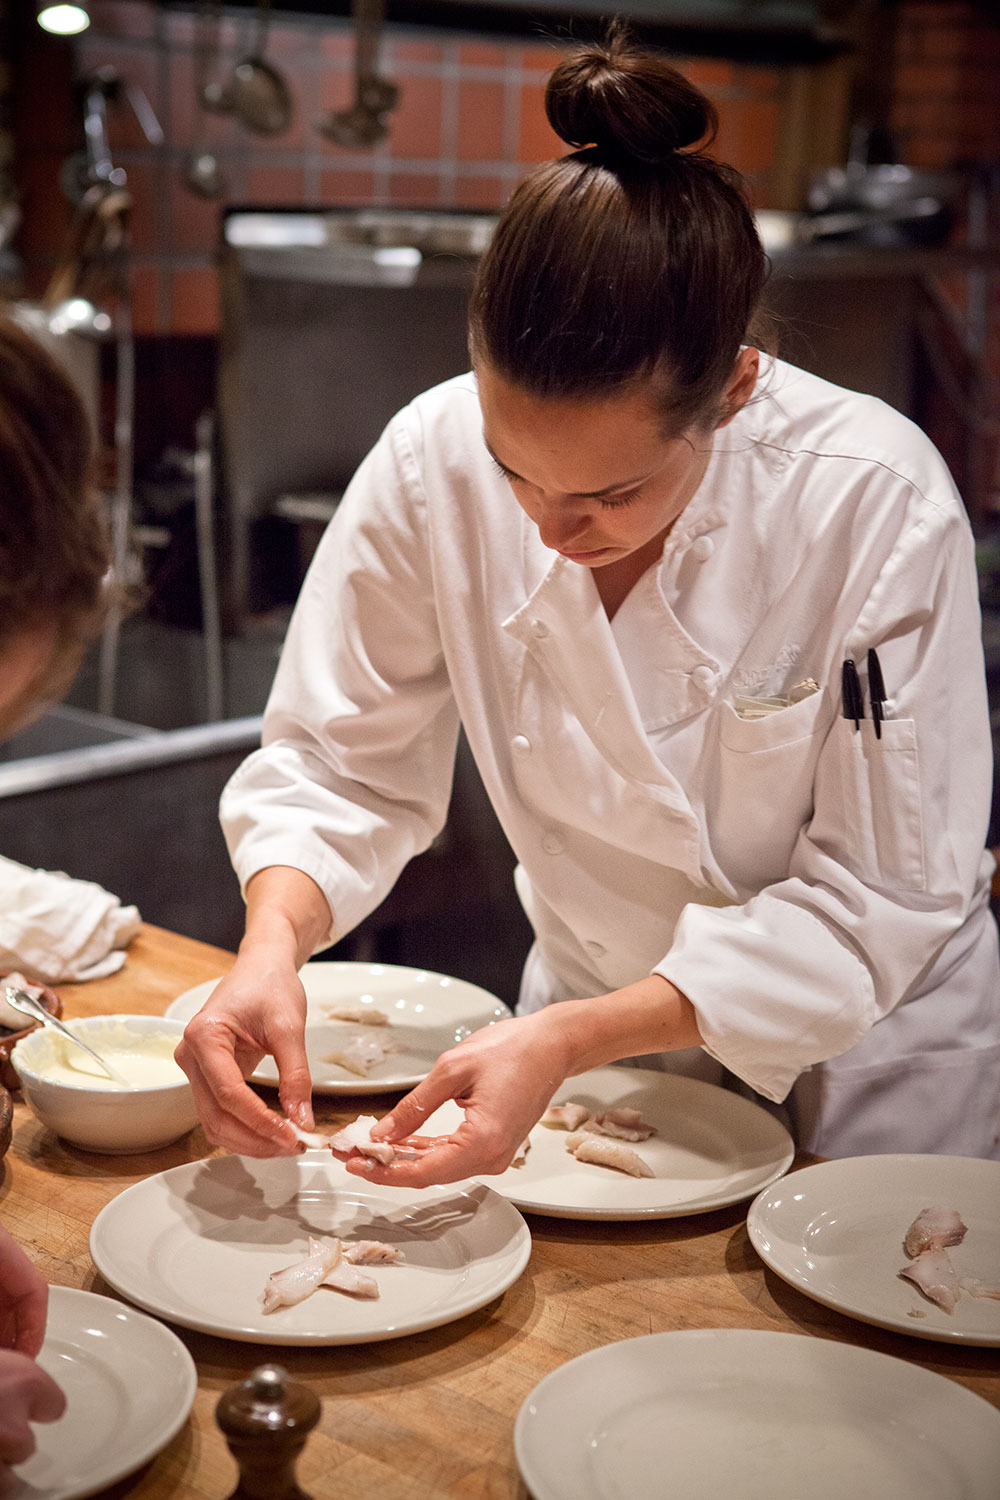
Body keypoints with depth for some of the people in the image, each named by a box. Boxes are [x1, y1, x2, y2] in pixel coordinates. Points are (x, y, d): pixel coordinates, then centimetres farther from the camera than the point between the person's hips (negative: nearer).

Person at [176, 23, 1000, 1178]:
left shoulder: (877, 505, -30)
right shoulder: (434, 459, -22)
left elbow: (880, 900, -25)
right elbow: (341, 762, -11)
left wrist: (570, 1041, -35)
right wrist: (274, 939, -32)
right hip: (595, 1030, 3)